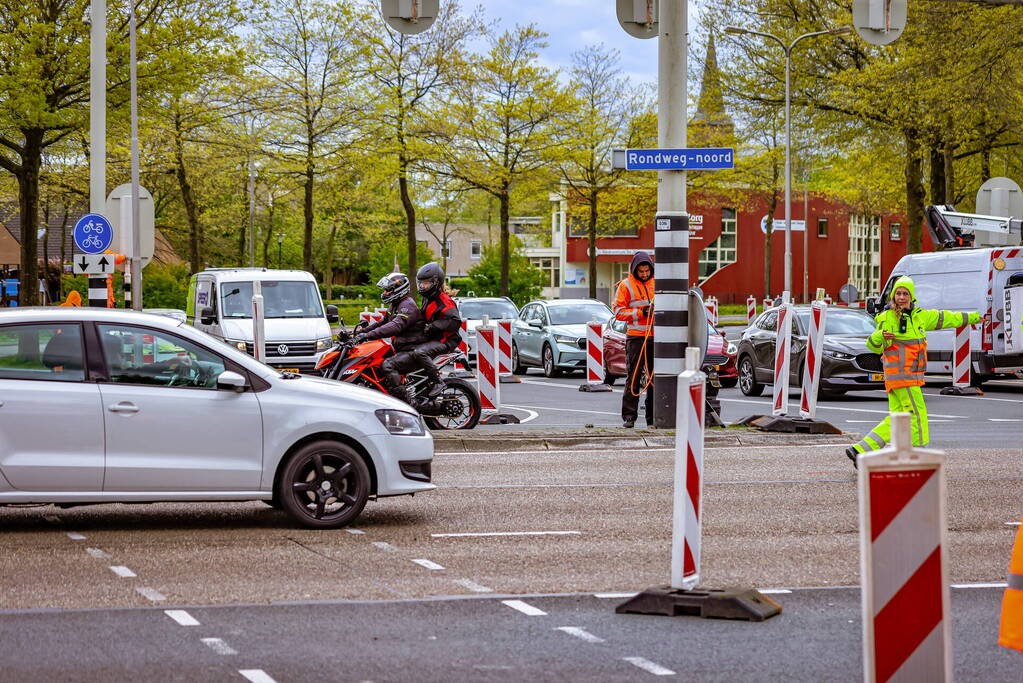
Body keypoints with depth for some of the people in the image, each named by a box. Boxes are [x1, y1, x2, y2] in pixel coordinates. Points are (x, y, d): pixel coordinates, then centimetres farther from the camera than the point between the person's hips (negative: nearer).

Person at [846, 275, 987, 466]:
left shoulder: (920, 316, 13)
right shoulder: (888, 318, -8)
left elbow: (944, 318, 27)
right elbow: (873, 346, -11)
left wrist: (971, 318, 37)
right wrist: (881, 336, -34)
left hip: (911, 376, 8)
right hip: (900, 374, -8)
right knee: (917, 414, -7)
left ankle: (860, 450, 5)